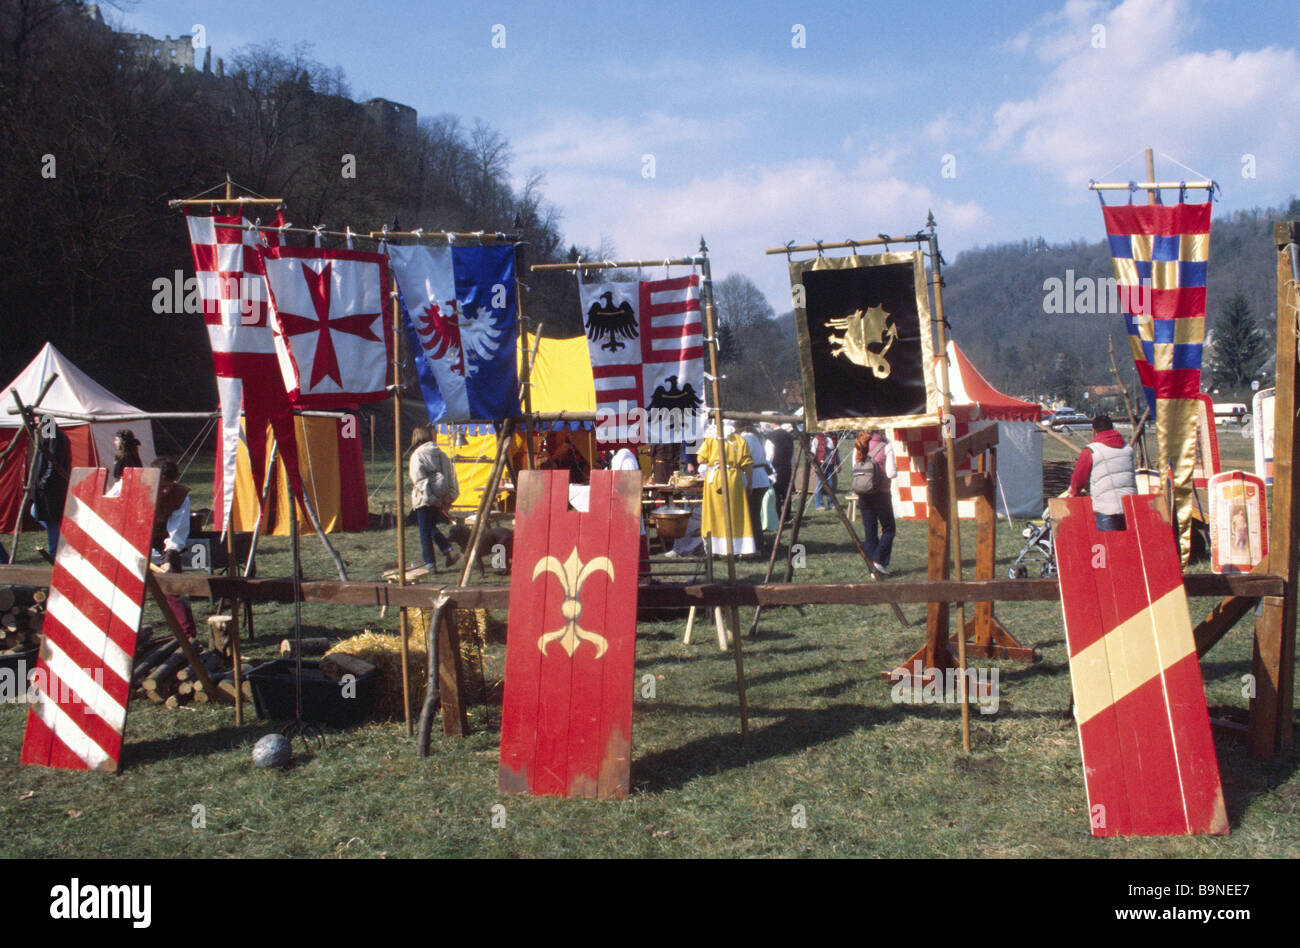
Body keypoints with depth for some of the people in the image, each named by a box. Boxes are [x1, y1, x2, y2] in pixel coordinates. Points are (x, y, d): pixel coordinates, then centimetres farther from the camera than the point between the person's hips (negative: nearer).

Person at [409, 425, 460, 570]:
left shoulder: (417, 455, -8)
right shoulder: (441, 454, 10)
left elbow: (420, 481, -16)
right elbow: (451, 474, 8)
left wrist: (431, 498, -16)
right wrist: (450, 496, 7)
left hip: (425, 500, -6)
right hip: (441, 498, 6)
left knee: (425, 531, 4)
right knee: (432, 527, 21)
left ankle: (429, 563, 6)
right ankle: (449, 550, 5)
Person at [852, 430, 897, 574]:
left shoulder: (858, 448, 6)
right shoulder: (886, 447, -8)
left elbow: (855, 471, 8)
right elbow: (891, 473, -11)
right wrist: (895, 469, 9)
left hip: (863, 496, 5)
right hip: (881, 494, -4)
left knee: (869, 532, 9)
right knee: (888, 529, 10)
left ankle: (872, 568, 10)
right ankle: (879, 560, -4)